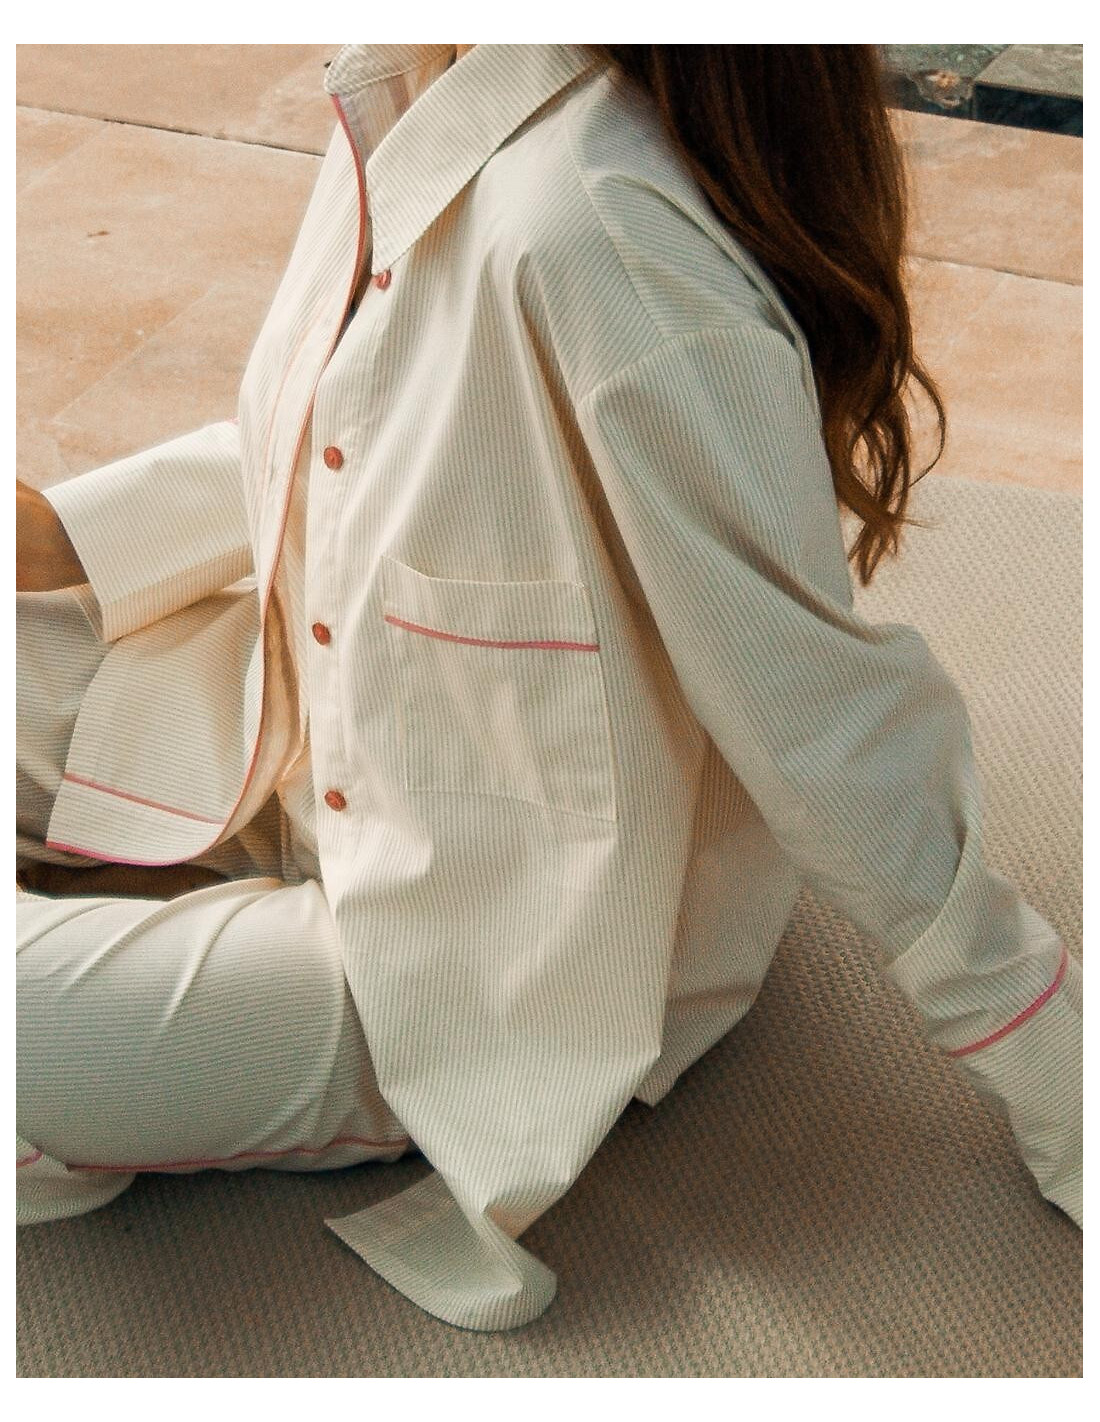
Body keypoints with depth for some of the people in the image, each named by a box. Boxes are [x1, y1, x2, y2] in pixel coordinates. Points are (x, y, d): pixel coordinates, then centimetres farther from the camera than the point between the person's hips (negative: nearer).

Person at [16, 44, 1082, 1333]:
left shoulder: (601, 232, -35)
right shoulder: (405, 95, -8)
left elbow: (826, 723, -27)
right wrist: (70, 533, 4)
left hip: (506, 953, -8)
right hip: (316, 729, 8)